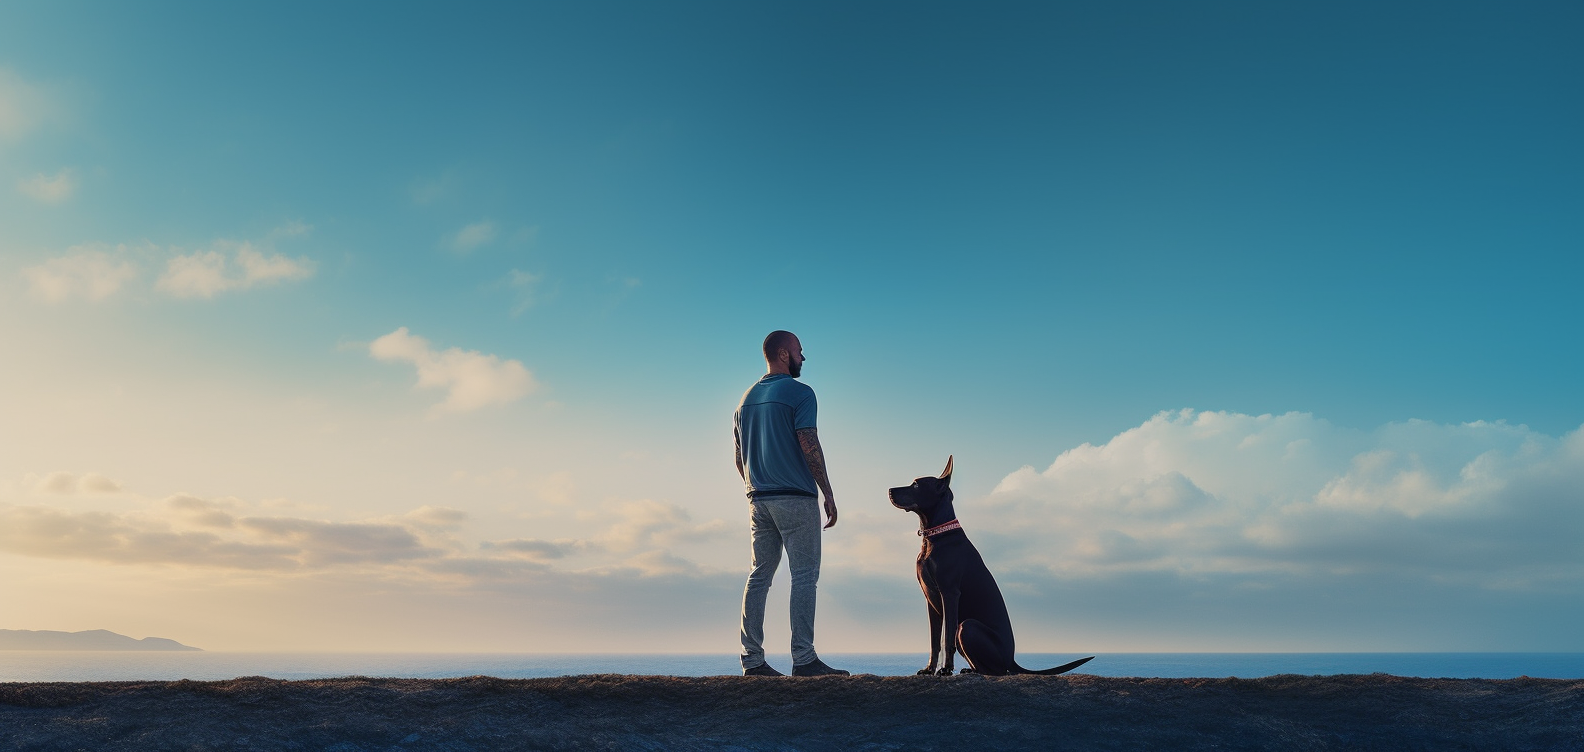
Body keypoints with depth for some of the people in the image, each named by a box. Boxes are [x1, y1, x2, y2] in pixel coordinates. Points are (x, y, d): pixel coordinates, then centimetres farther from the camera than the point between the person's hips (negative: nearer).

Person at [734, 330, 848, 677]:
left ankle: (752, 660, 7)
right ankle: (803, 658, -7)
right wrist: (829, 494, -9)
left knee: (759, 576, 7)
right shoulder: (799, 392, -7)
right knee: (804, 576, -4)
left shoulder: (747, 398, 15)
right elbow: (809, 446, -14)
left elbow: (739, 457, 16)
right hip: (796, 498, -7)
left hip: (759, 500, 7)